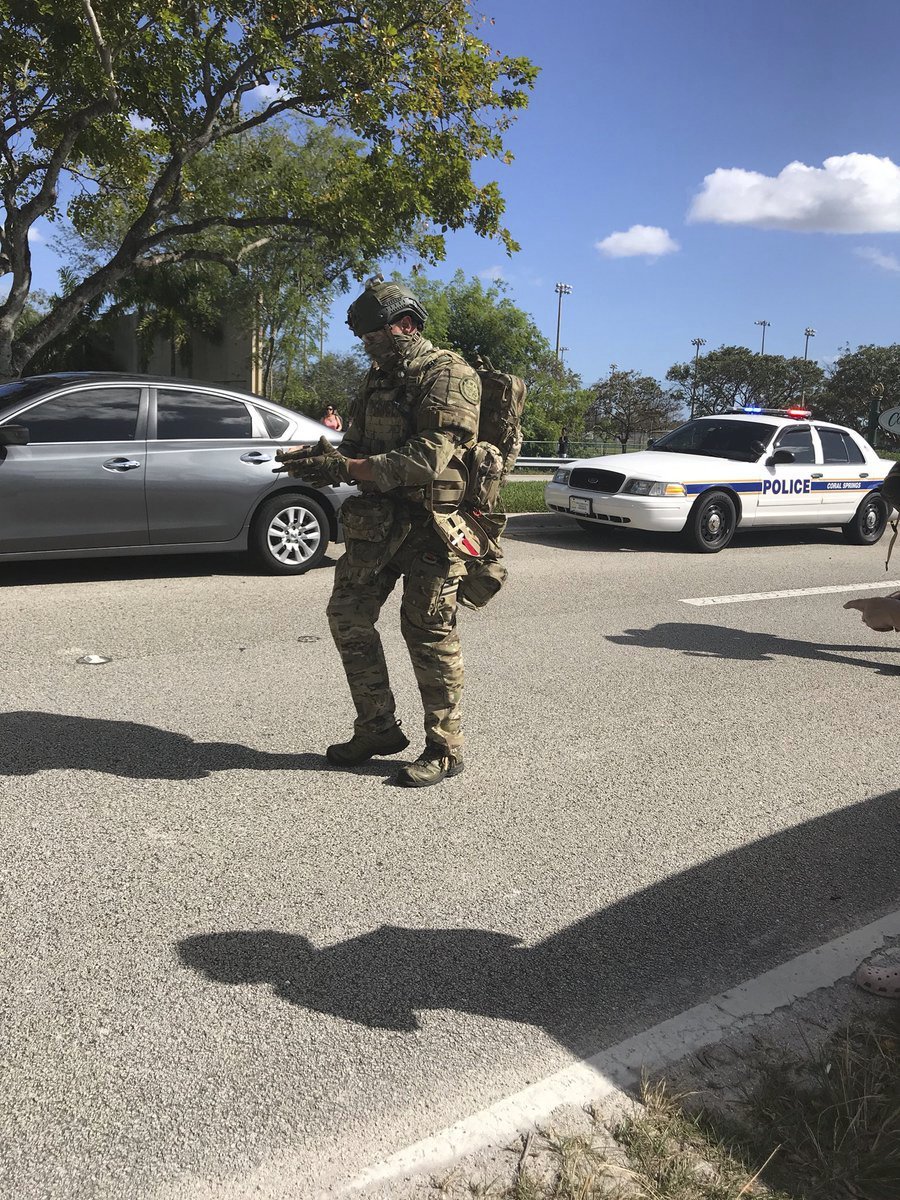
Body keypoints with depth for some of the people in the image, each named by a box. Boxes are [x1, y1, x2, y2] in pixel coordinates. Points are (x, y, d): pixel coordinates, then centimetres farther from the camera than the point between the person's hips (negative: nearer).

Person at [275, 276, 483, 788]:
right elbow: (359, 445, 19)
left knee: (429, 632, -3)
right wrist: (321, 456, -3)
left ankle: (446, 748, 11)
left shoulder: (448, 375, -11)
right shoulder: (380, 378, 16)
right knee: (348, 616, 8)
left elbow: (429, 457, -23)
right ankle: (379, 728, 22)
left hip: (429, 524, -8)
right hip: (377, 520, 9)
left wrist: (348, 468, -24)